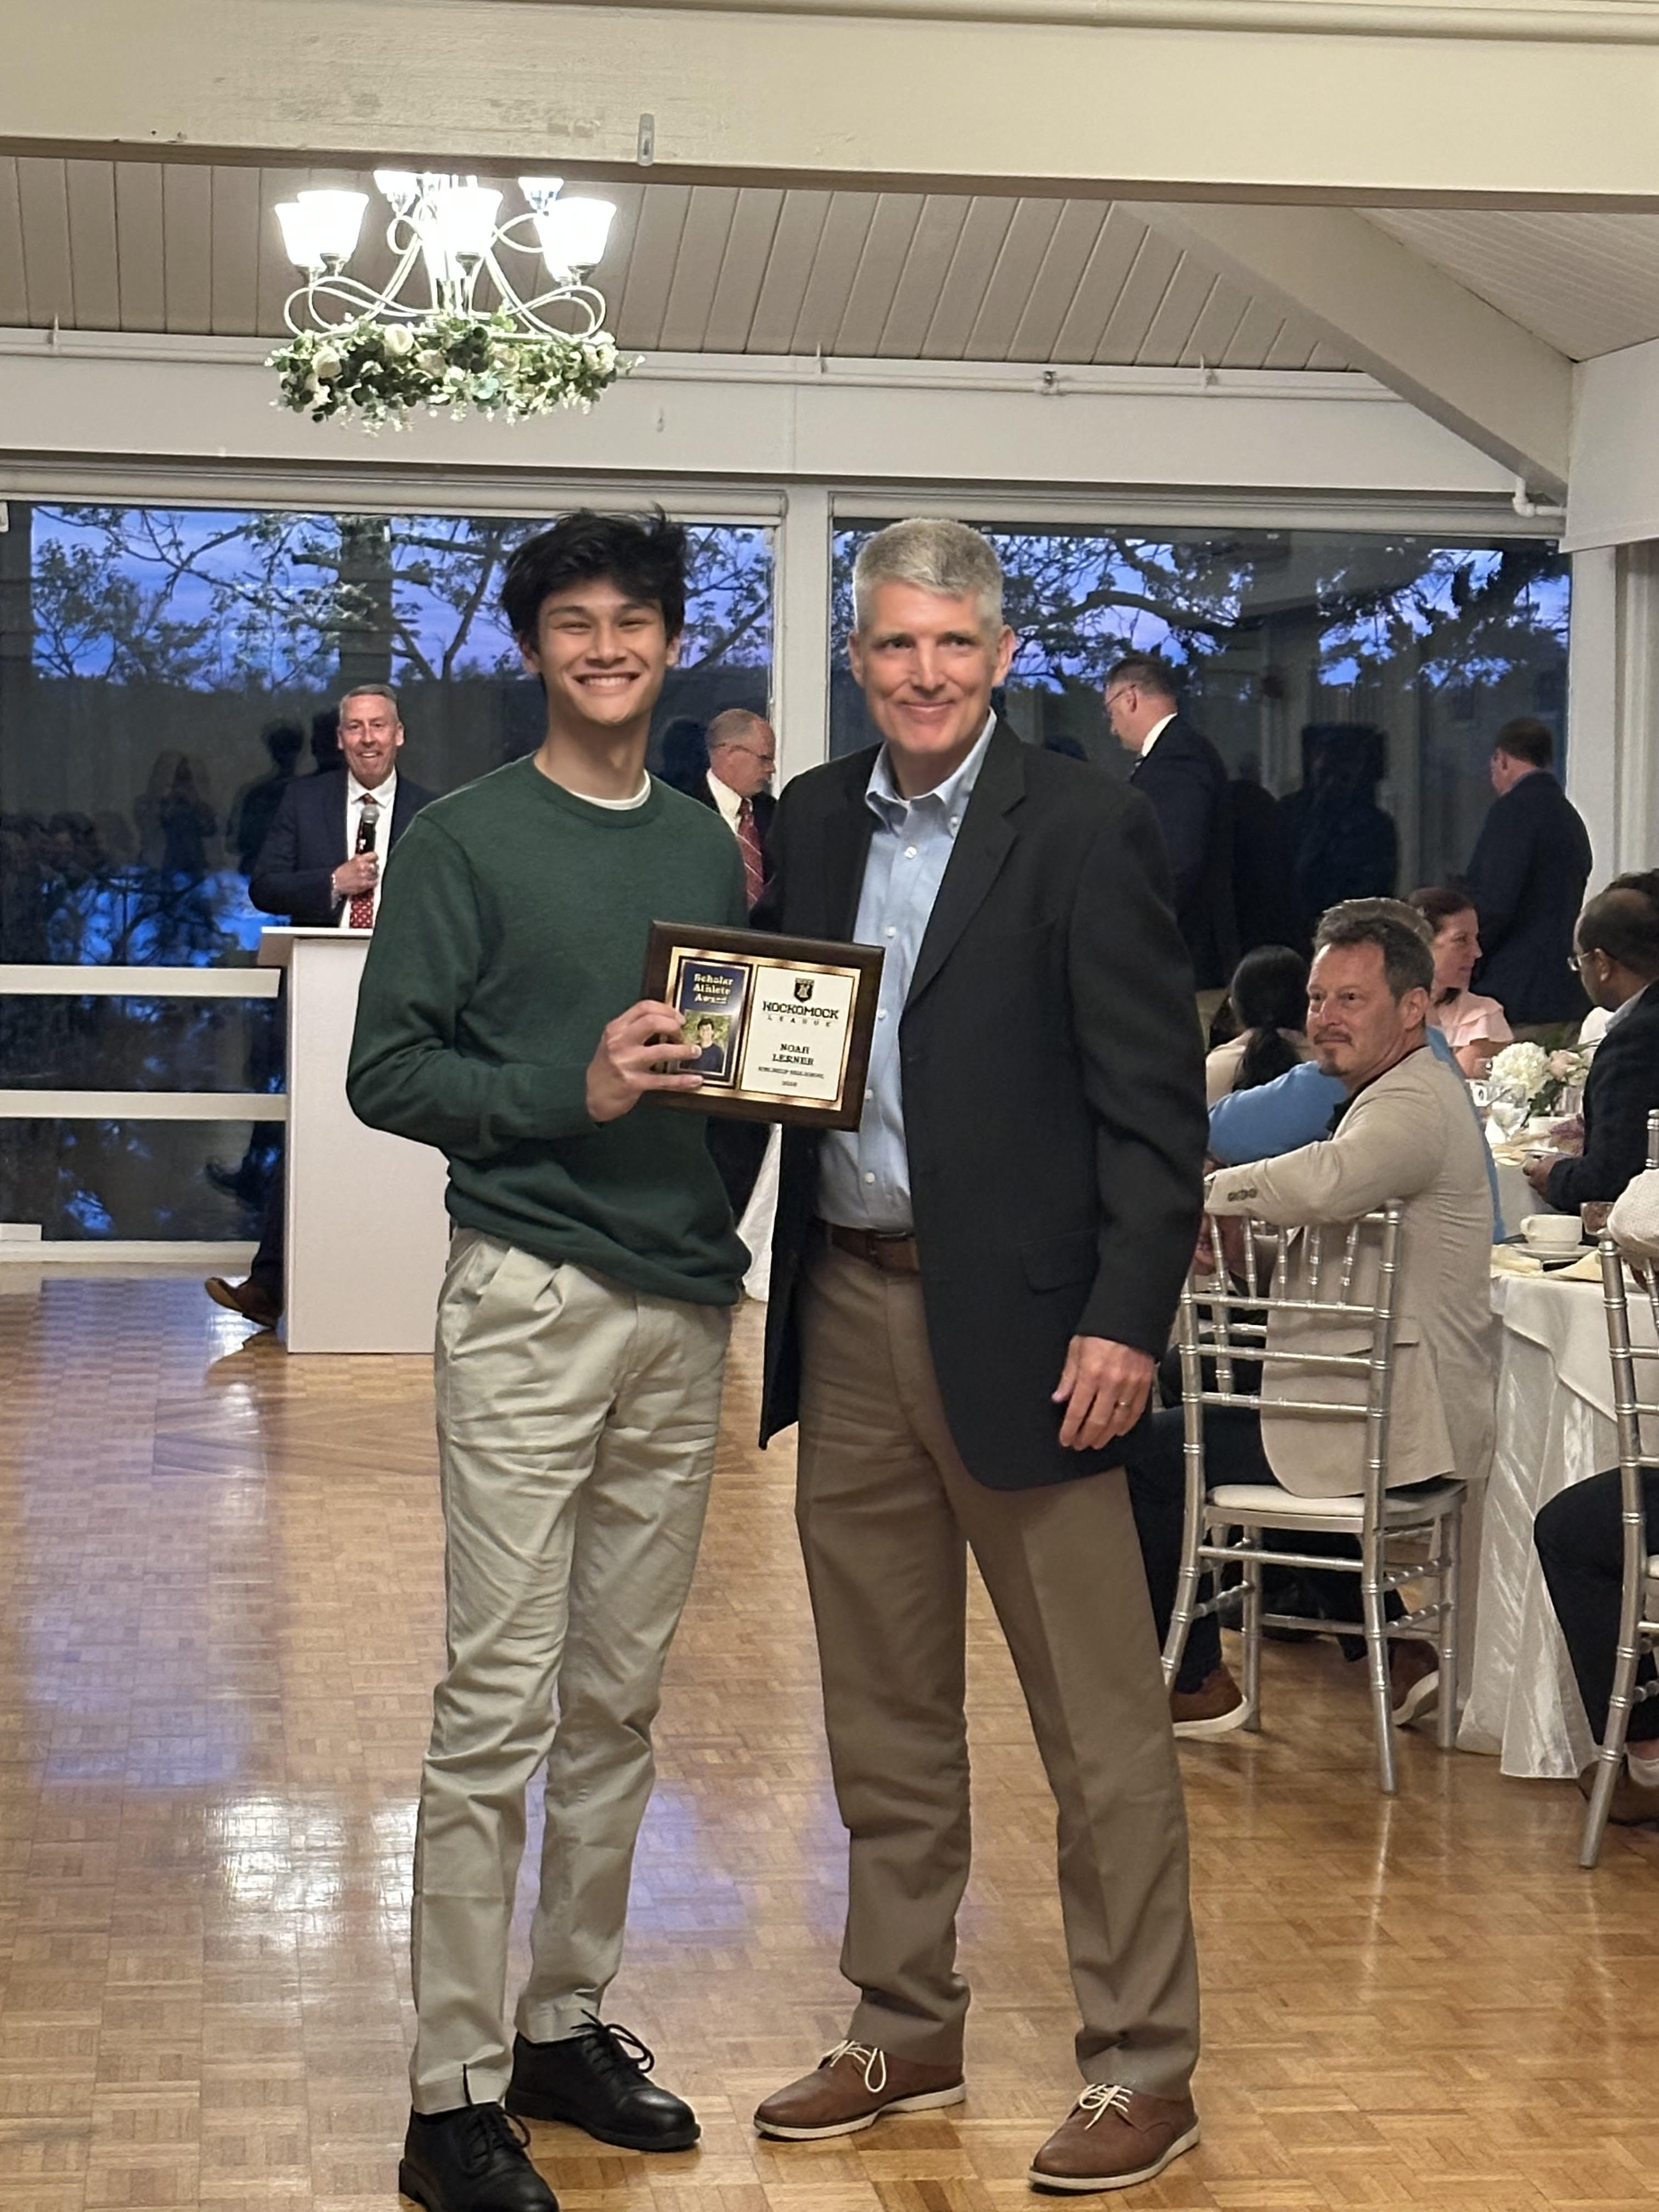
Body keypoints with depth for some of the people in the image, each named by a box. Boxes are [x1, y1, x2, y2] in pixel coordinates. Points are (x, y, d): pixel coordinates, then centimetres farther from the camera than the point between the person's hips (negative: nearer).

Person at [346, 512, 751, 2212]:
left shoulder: (707, 848, 14)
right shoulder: (467, 839, -1)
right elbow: (386, 1071, -6)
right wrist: (572, 1090, -18)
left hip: (683, 1305, 5)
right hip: (531, 1299, -5)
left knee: (620, 1695, 10)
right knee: (497, 1703, -6)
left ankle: (566, 2021, 22)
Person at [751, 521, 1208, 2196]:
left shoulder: (1083, 829, -8)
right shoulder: (813, 821, 9)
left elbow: (1153, 1100, -10)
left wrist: (1125, 1319, -16)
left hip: (1017, 1320, -6)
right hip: (850, 1310, 6)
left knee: (1098, 1715, 1)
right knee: (883, 1708, 15)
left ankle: (1142, 2065, 12)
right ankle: (905, 2030, 28)